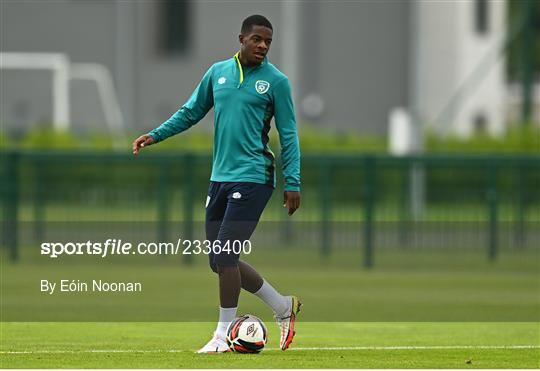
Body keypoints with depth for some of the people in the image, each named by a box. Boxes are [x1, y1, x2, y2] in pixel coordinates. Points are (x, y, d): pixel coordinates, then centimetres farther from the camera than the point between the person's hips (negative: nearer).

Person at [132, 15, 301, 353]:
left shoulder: (276, 81, -3)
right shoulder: (218, 72, 10)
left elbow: (288, 135, -2)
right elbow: (191, 112, 21)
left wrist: (293, 184, -7)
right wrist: (155, 135, 11)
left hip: (252, 179, -6)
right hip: (220, 177, 6)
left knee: (225, 255, -12)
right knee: (220, 260, 7)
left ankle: (224, 335, -1)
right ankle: (283, 306, 22)